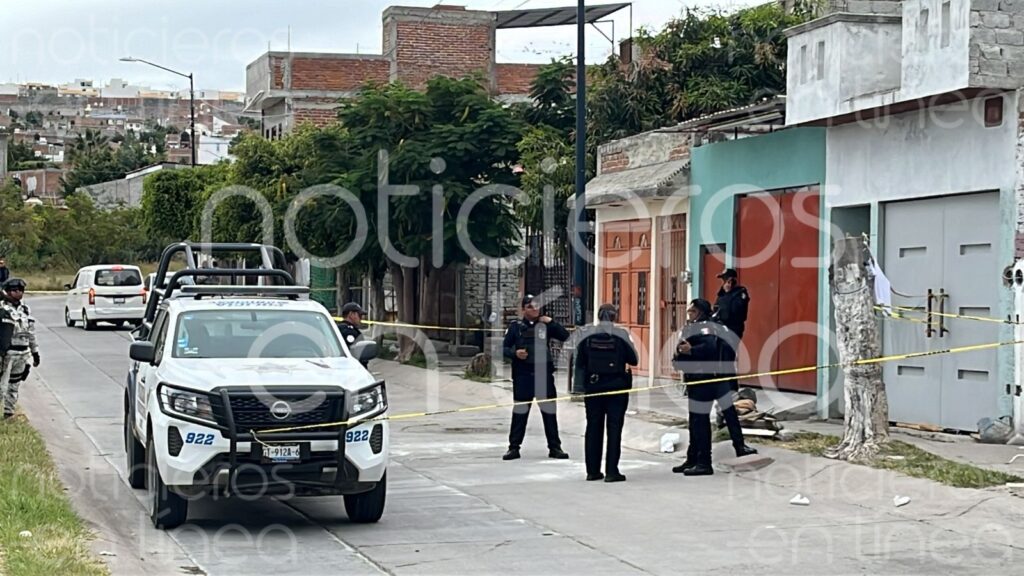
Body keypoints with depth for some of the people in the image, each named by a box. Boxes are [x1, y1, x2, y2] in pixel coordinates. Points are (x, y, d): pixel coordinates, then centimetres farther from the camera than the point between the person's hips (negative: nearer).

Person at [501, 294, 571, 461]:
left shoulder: (545, 325, 5)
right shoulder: (516, 326, 3)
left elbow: (565, 336, -2)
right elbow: (504, 348, 5)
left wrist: (551, 322, -12)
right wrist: (515, 353, -15)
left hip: (544, 374, 1)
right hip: (523, 376, -1)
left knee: (549, 412, 5)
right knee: (520, 412, 3)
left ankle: (555, 447, 15)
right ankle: (514, 447, 12)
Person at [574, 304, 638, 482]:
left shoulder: (587, 335, -2)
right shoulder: (621, 335, -9)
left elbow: (579, 362, 2)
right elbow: (634, 360, -2)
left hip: (593, 386, 2)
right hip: (617, 387, -2)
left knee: (593, 427, 10)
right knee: (614, 427, 2)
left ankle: (592, 470, 13)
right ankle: (611, 471, -1)